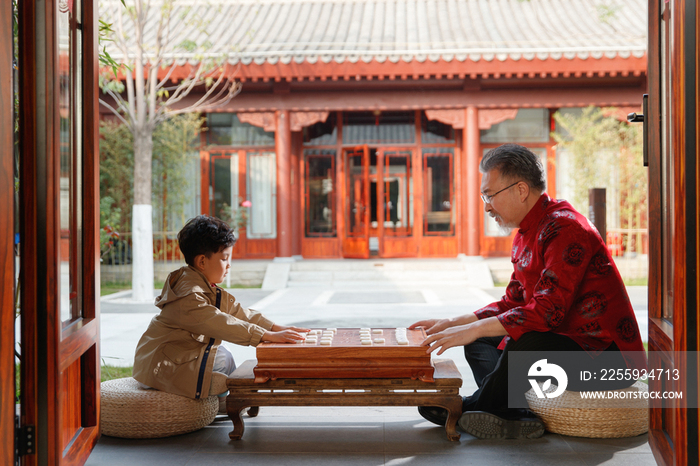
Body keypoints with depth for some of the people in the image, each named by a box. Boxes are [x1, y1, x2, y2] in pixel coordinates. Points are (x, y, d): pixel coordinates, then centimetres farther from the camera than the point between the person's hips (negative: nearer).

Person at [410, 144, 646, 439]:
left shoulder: (564, 229, -20)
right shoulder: (526, 234, 11)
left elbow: (546, 312, -29)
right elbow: (512, 303, 17)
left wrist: (473, 330, -26)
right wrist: (453, 324, 8)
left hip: (608, 354, -10)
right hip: (570, 342, 10)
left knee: (526, 344, -34)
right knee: (480, 343, 10)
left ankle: (474, 406, -7)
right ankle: (517, 415, -16)